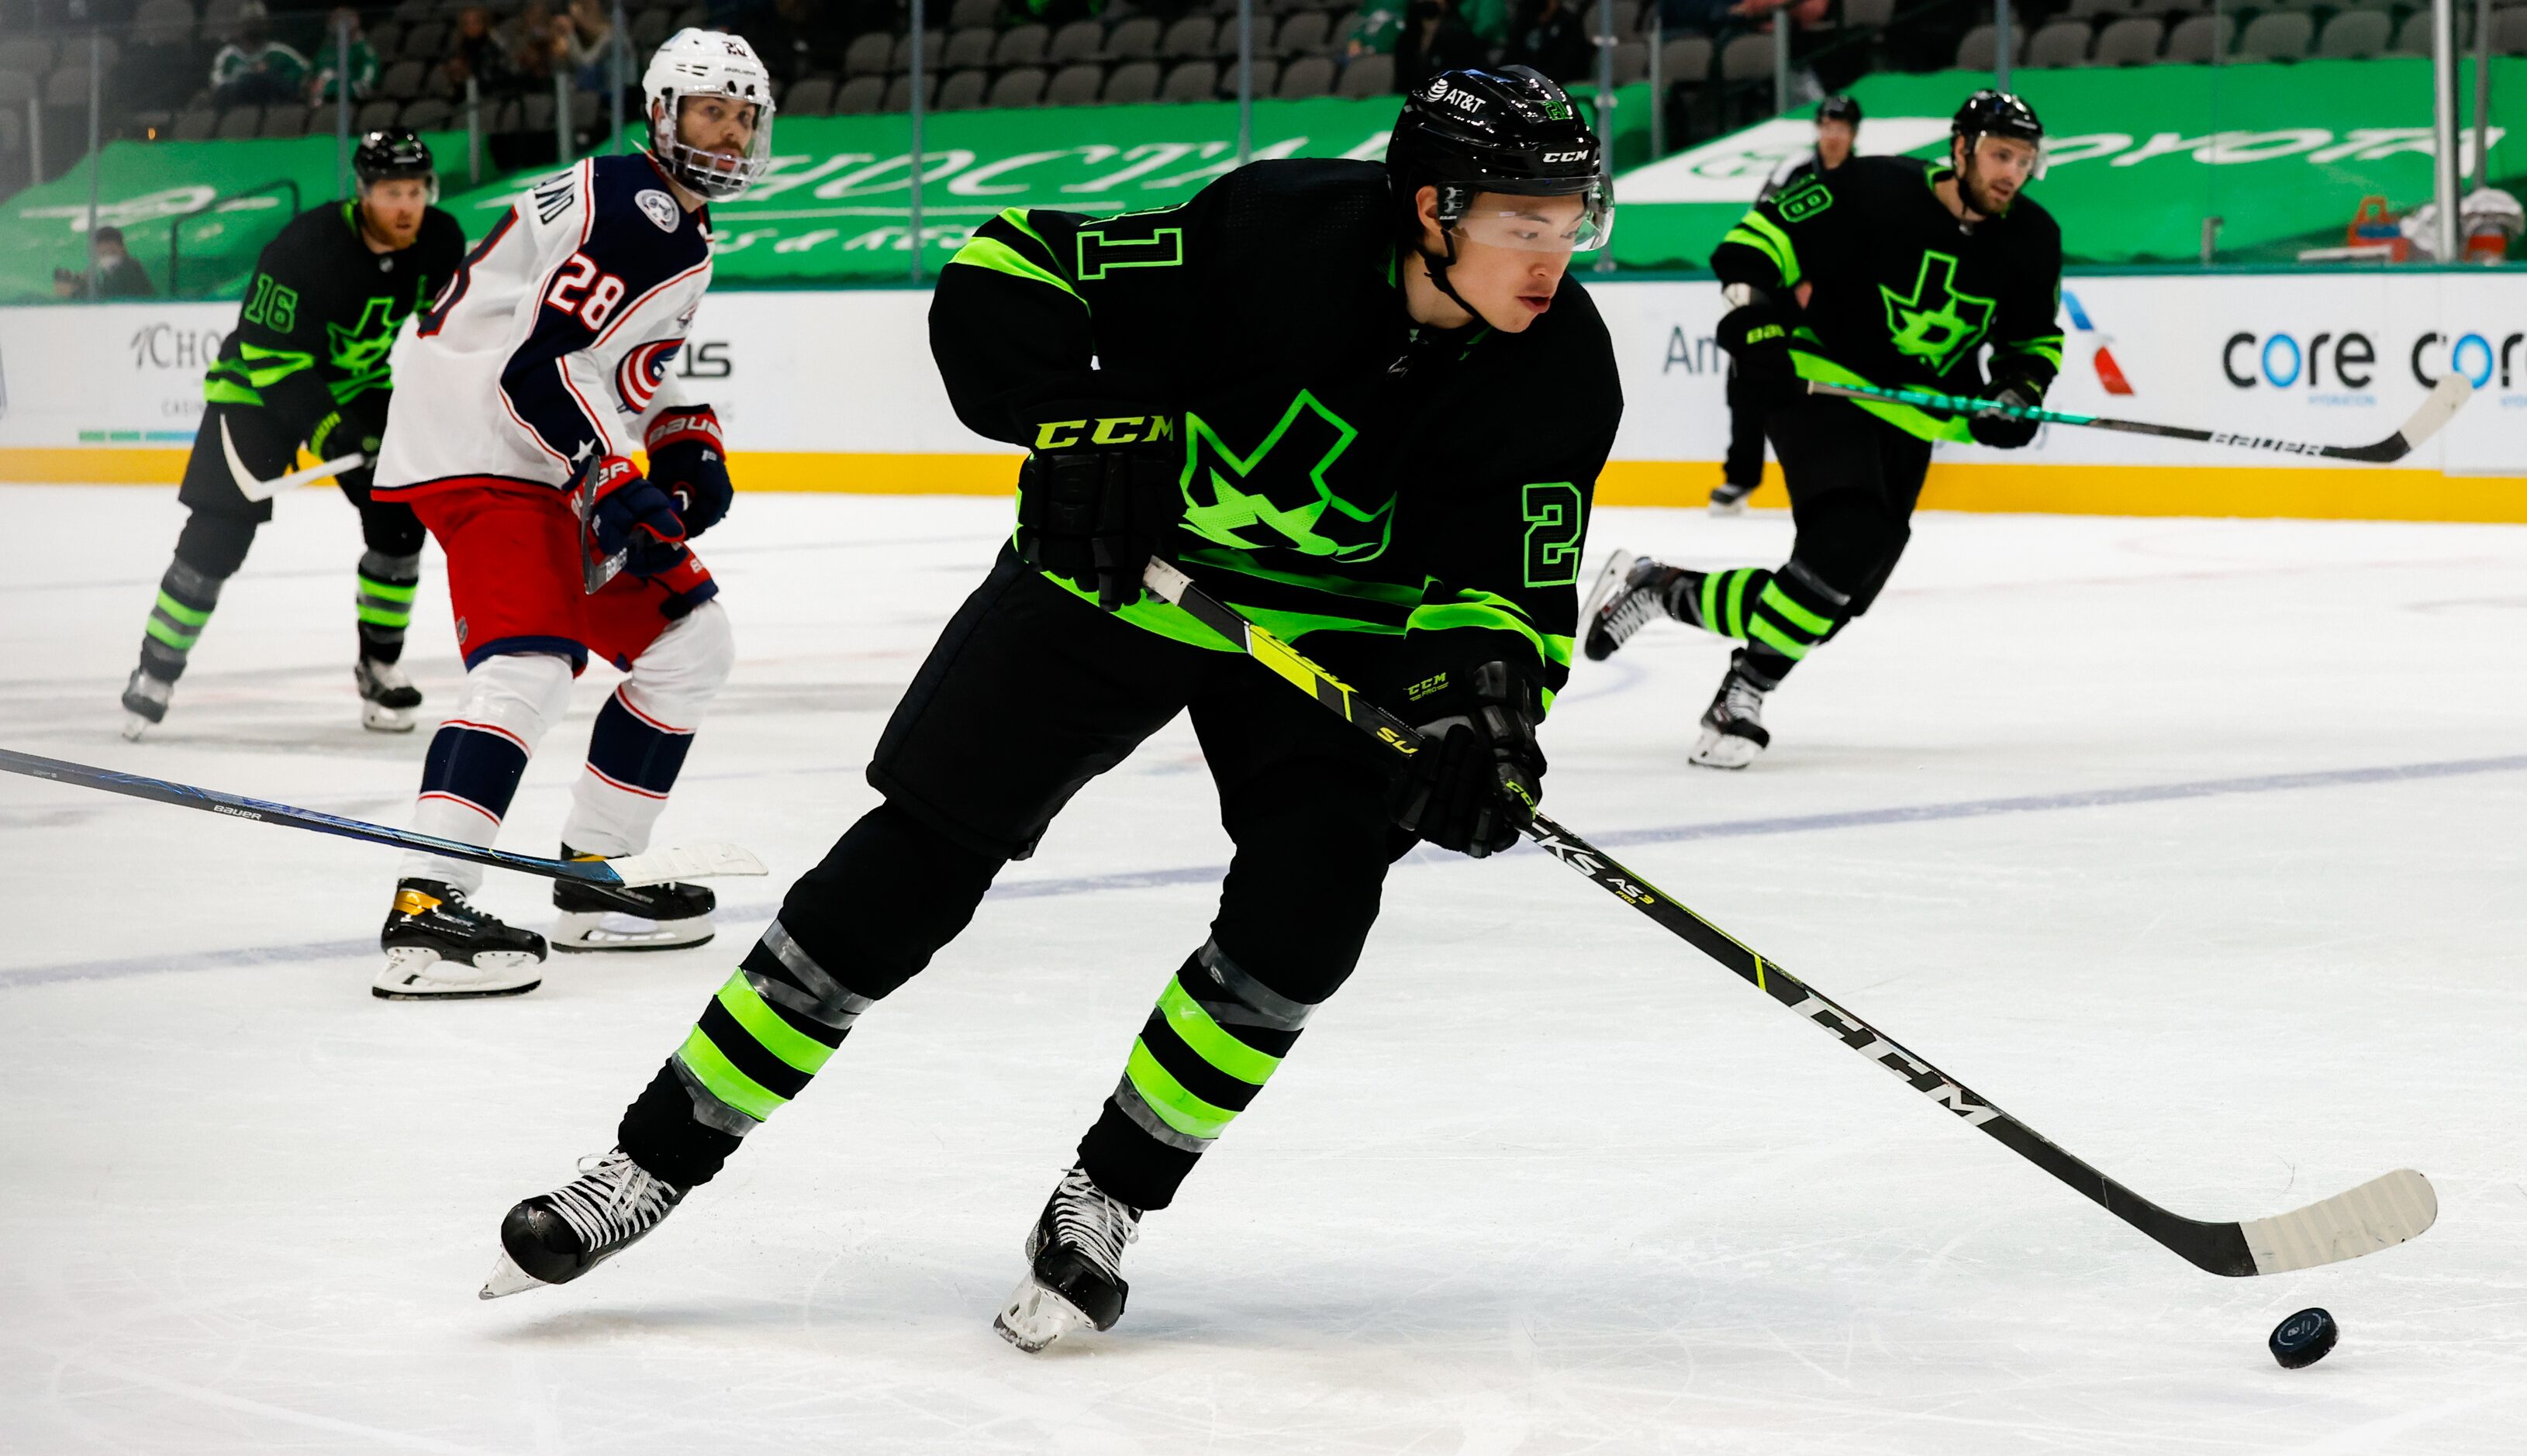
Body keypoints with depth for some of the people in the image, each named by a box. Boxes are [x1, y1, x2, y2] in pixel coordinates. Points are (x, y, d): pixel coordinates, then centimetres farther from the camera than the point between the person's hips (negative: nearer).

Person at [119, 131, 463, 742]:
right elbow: (271, 352, -28)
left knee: (400, 519, -9)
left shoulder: (439, 243, -13)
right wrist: (327, 429, -34)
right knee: (220, 533, -11)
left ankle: (380, 664, 8)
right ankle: (157, 668, 2)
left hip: (358, 386, 5)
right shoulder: (307, 247, -31)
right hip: (259, 385, -5)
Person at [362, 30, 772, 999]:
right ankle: (424, 912, -35)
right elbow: (535, 365, -23)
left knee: (688, 641, 13)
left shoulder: (684, 231, 19)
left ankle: (593, 883, 16)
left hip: (562, 462, 11)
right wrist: (615, 482, -26)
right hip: (481, 453, -11)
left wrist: (686, 441, 12)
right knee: (529, 663, -26)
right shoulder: (631, 209, -15)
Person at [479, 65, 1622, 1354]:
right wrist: (1083, 429, -31)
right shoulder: (1279, 233, -28)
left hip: (1336, 629, 2)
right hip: (1119, 570, -2)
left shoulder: (1560, 368, -18)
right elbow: (1002, 282, -22)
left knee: (1302, 911, -18)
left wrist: (1483, 699, -32)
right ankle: (659, 1153, 5)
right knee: (914, 859, -5)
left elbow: (1512, 580, -14)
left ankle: (1105, 1196, 4)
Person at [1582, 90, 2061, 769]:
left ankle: (1654, 586, 19)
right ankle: (1741, 699, -15)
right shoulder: (1877, 190, -18)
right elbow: (1766, 231, -10)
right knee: (1848, 537, -29)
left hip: (1907, 424, 6)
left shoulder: (2030, 240, -2)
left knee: (1832, 604, 0)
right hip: (1821, 385, -6)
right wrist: (1750, 313, -23)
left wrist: (2016, 396, -7)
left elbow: (2036, 339, 12)